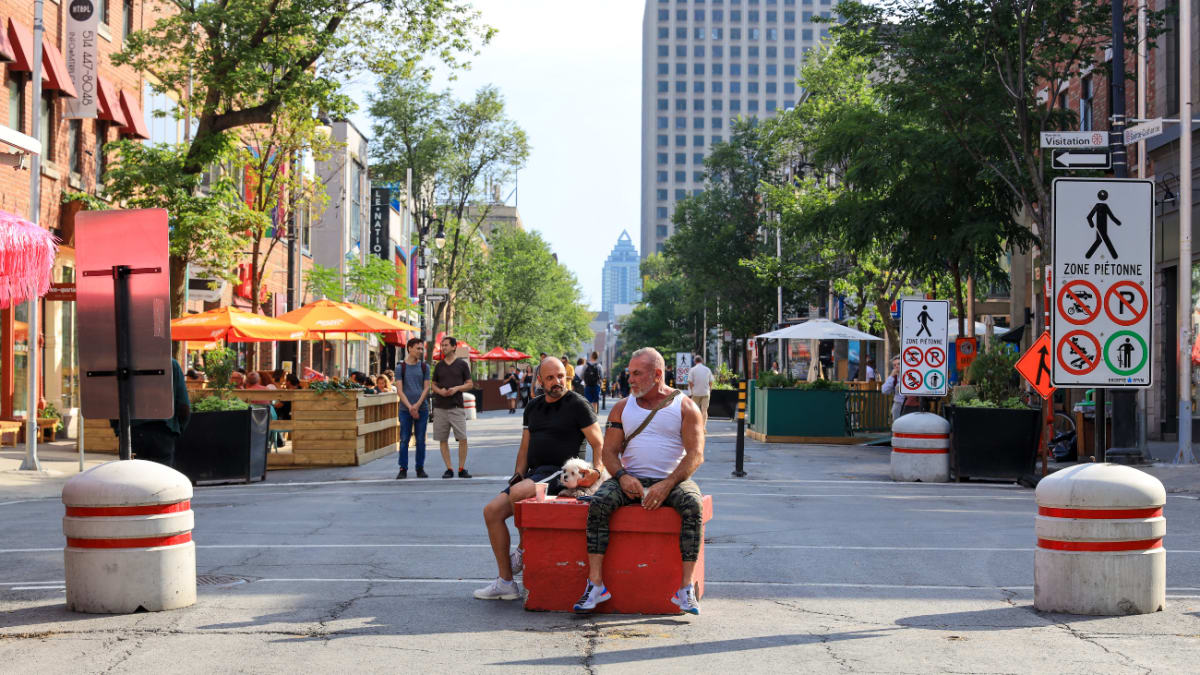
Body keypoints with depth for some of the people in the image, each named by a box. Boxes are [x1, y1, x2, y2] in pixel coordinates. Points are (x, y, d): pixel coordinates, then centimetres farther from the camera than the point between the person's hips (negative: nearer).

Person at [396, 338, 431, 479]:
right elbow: (399, 390, -2)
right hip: (405, 409, -2)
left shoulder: (424, 367, 9)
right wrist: (410, 407, -12)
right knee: (404, 440, -2)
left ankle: (420, 468, 11)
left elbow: (426, 388, 3)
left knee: (420, 440, 3)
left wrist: (417, 405, -11)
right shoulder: (401, 367, 3)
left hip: (422, 408, 2)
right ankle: (403, 469, 2)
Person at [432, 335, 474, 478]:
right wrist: (440, 391, -5)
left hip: (457, 407, -3)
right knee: (443, 440, 2)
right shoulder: (439, 365, 12)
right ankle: (449, 469, 9)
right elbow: (433, 384, 16)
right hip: (440, 407, 3)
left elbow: (470, 384, 6)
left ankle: (462, 468, 1)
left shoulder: (462, 364, 4)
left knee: (463, 439, -9)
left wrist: (457, 388, -11)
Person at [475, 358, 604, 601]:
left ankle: (524, 548, -9)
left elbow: (598, 444, -3)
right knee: (492, 510, -8)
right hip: (534, 473, 7)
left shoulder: (577, 404, -2)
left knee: (518, 493, -33)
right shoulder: (533, 408, 18)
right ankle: (505, 582, -4)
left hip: (562, 474, -7)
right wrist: (518, 475, 5)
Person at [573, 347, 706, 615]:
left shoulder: (685, 407, 4)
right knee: (599, 502, -28)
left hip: (672, 480, -2)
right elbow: (609, 451, 10)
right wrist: (622, 477, -13)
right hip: (631, 479, 2)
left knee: (692, 504, -34)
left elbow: (696, 455, -5)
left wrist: (666, 485, -19)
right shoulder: (622, 408, 15)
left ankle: (686, 588, -32)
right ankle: (595, 583, -29)